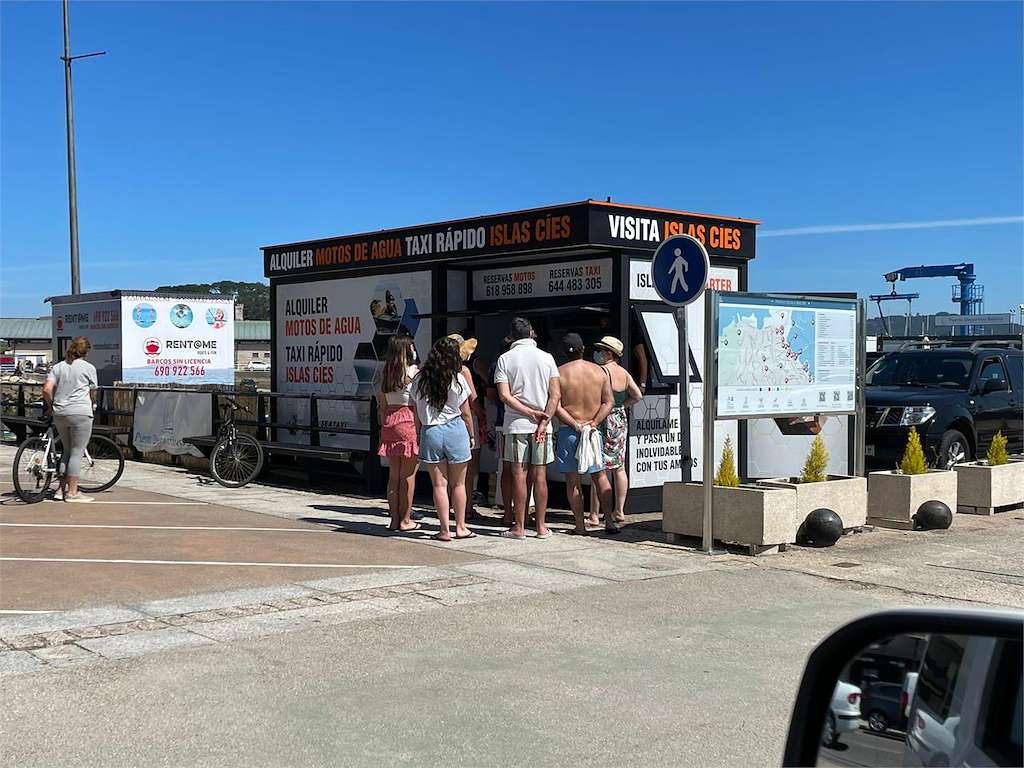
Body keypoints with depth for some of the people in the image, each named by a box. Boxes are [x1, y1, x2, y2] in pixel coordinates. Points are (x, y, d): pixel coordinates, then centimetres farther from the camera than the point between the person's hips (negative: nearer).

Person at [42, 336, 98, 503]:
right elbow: (93, 392, 9)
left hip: (59, 414, 5)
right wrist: (93, 405, 29)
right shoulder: (89, 367, -1)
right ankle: (72, 492, 1)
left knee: (67, 450, 18)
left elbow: (46, 390, -2)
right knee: (77, 452, 0)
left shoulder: (58, 366, 9)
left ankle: (61, 489, 18)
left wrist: (50, 405, 14)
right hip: (80, 413, -5)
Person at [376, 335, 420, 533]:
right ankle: (405, 520, 4)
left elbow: (382, 404, 12)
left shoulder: (385, 373, 10)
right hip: (408, 421, -6)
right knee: (408, 475, 0)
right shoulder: (413, 371, -7)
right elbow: (416, 404, -10)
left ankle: (394, 519, 15)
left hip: (389, 421, 6)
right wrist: (420, 429, -7)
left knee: (393, 475, 11)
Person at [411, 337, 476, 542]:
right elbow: (466, 413, 0)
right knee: (458, 483, 11)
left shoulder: (419, 379, 1)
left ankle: (444, 530, 5)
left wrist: (420, 434, 12)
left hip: (429, 432, 2)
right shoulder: (457, 379, -5)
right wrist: (471, 435, 13)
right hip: (455, 430, -1)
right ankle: (460, 527, 17)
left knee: (439, 484, 5)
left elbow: (417, 411, 4)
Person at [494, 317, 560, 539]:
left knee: (519, 475, 1)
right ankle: (541, 527, 9)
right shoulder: (547, 358, 4)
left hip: (516, 424, -2)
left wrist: (531, 413, -7)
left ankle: (519, 527, 4)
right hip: (541, 426, 2)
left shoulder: (505, 359, -1)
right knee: (539, 476, 6)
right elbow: (555, 395, -4)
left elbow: (505, 396, -10)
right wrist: (543, 420, -8)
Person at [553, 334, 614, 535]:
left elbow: (556, 407, -12)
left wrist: (575, 424, -12)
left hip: (568, 431, -2)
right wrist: (593, 423, -9)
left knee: (572, 480, 4)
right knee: (600, 477, 13)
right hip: (593, 430, 3)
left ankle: (580, 526, 4)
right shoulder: (598, 371, 3)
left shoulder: (559, 373, -5)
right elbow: (608, 402, -2)